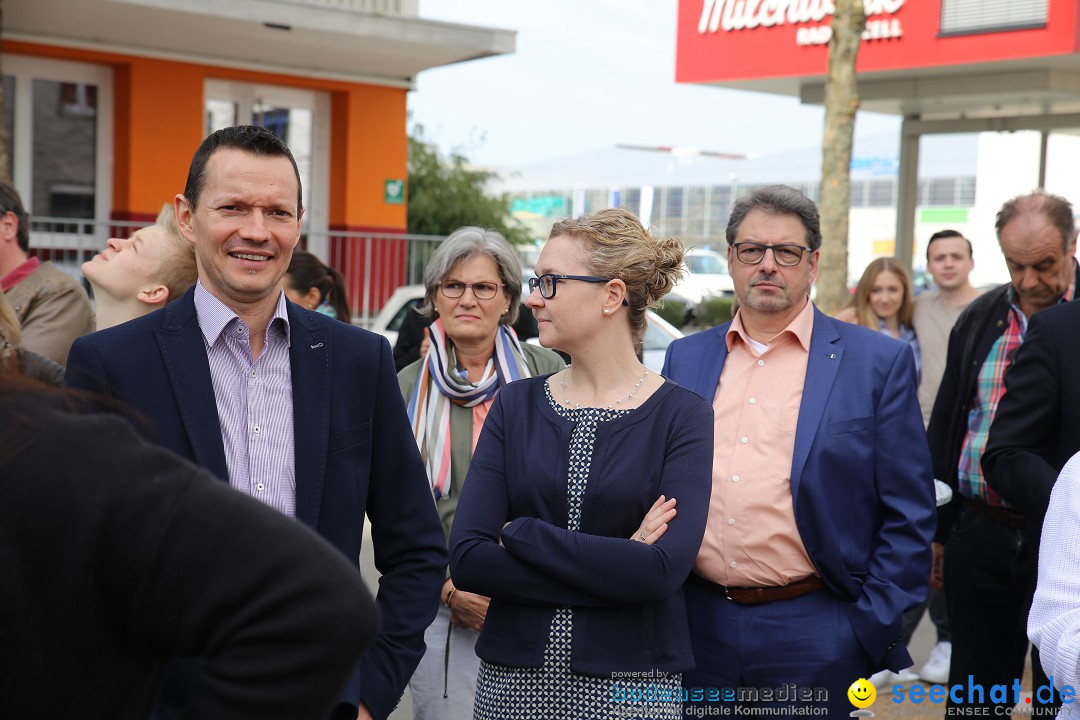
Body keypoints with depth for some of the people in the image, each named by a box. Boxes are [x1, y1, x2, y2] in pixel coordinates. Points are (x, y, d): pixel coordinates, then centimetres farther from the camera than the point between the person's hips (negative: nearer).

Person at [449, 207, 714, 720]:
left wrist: (520, 533, -13)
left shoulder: (680, 416, -6)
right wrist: (612, 564, -15)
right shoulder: (517, 405, 2)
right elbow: (466, 559, -8)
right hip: (513, 676, 3)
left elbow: (664, 570, -19)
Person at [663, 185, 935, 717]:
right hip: (698, 629, 3)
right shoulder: (684, 358, 8)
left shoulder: (879, 363, -3)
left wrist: (871, 633, -8)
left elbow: (909, 517, -3)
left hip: (816, 641, -3)